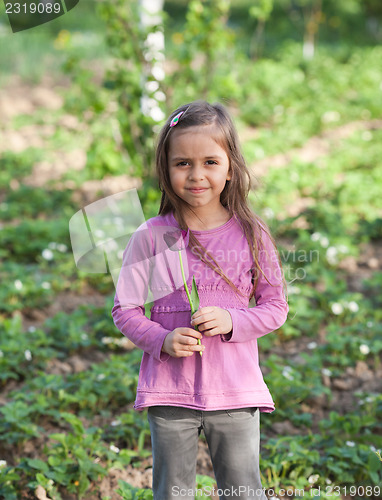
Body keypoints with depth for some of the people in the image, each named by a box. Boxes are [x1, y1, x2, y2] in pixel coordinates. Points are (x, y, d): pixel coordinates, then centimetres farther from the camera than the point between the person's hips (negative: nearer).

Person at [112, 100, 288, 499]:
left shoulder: (251, 235, -2)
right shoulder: (152, 236, -4)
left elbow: (276, 307, 3)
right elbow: (125, 309, 0)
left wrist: (232, 321, -14)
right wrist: (162, 339, -16)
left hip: (235, 392, 0)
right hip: (170, 393, 0)